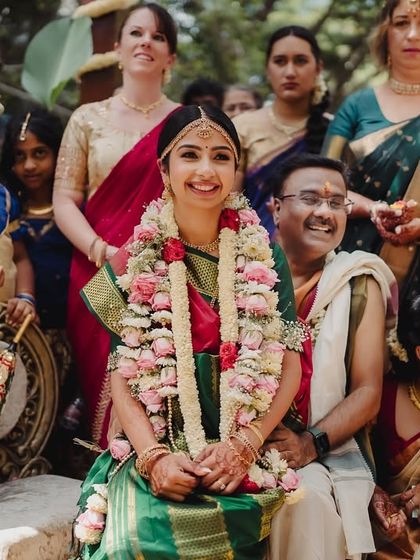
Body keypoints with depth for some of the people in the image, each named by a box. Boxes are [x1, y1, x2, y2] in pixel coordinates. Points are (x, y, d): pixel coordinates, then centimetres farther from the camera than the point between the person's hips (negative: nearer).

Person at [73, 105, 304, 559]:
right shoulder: (135, 262, 5)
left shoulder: (264, 258, 7)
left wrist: (244, 444, -11)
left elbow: (289, 365, 3)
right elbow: (122, 376, 2)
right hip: (156, 449, 0)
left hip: (244, 457, 1)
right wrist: (154, 455, -14)